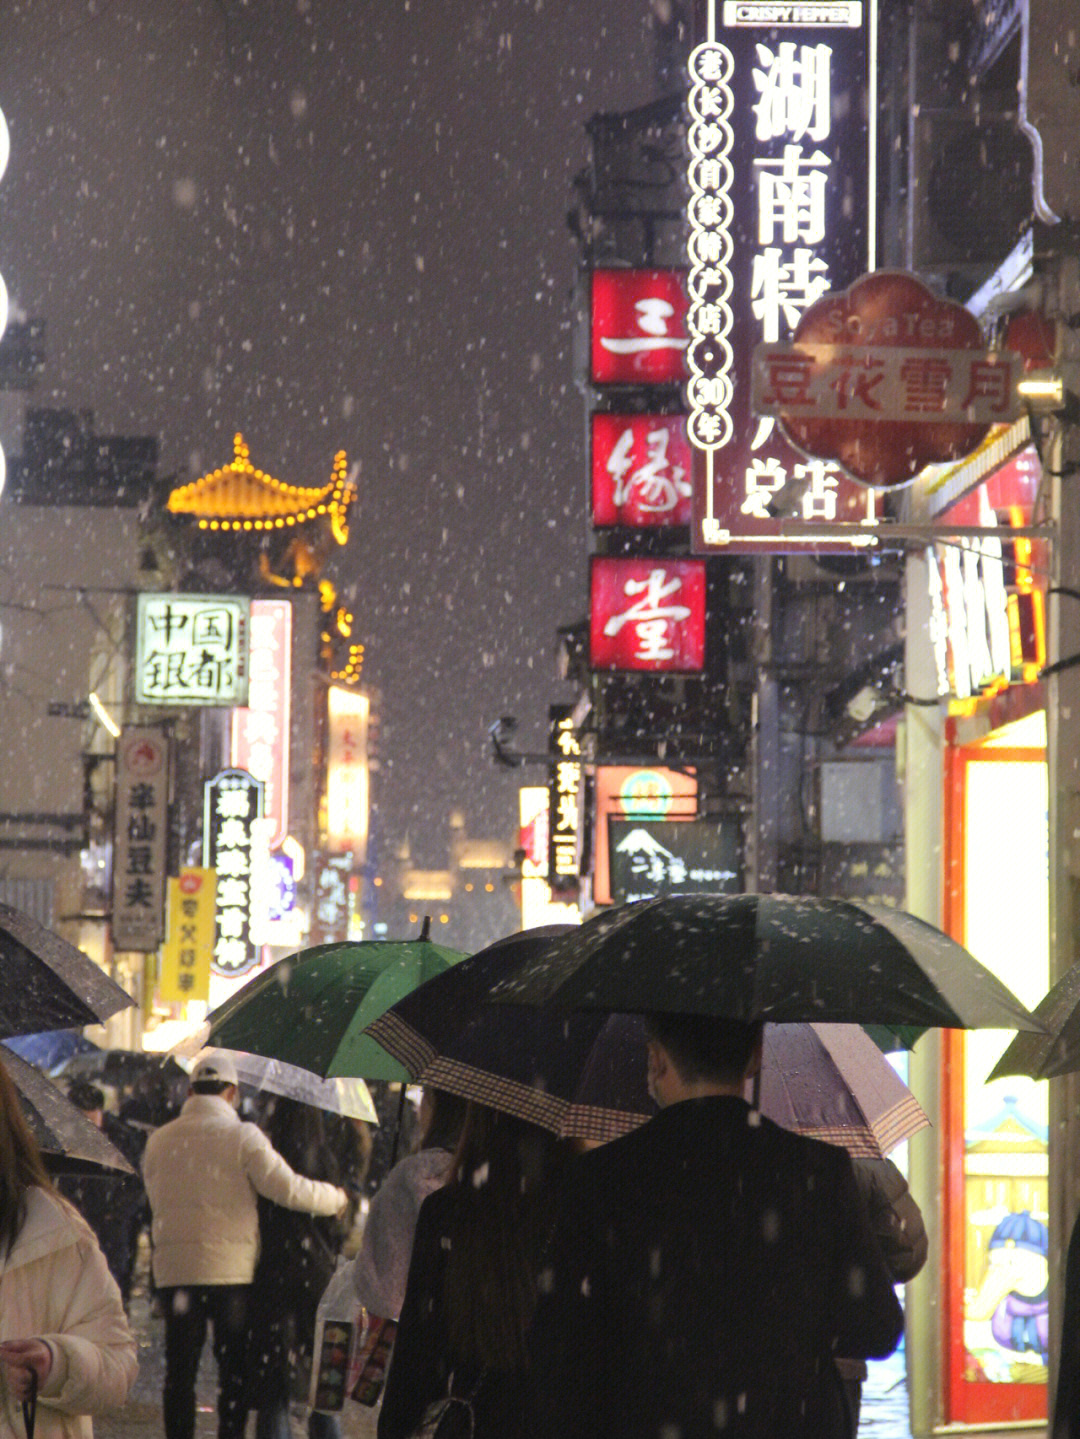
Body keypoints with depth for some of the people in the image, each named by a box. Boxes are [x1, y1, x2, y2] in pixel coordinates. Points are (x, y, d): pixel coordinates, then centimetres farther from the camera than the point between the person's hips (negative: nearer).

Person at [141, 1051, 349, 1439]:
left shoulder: (159, 1140, 5)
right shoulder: (242, 1136, -7)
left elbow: (156, 1201, 13)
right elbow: (287, 1188, -13)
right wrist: (338, 1199, 1)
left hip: (174, 1268, 3)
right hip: (232, 1268, -3)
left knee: (180, 1370, 8)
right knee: (234, 1372, 5)